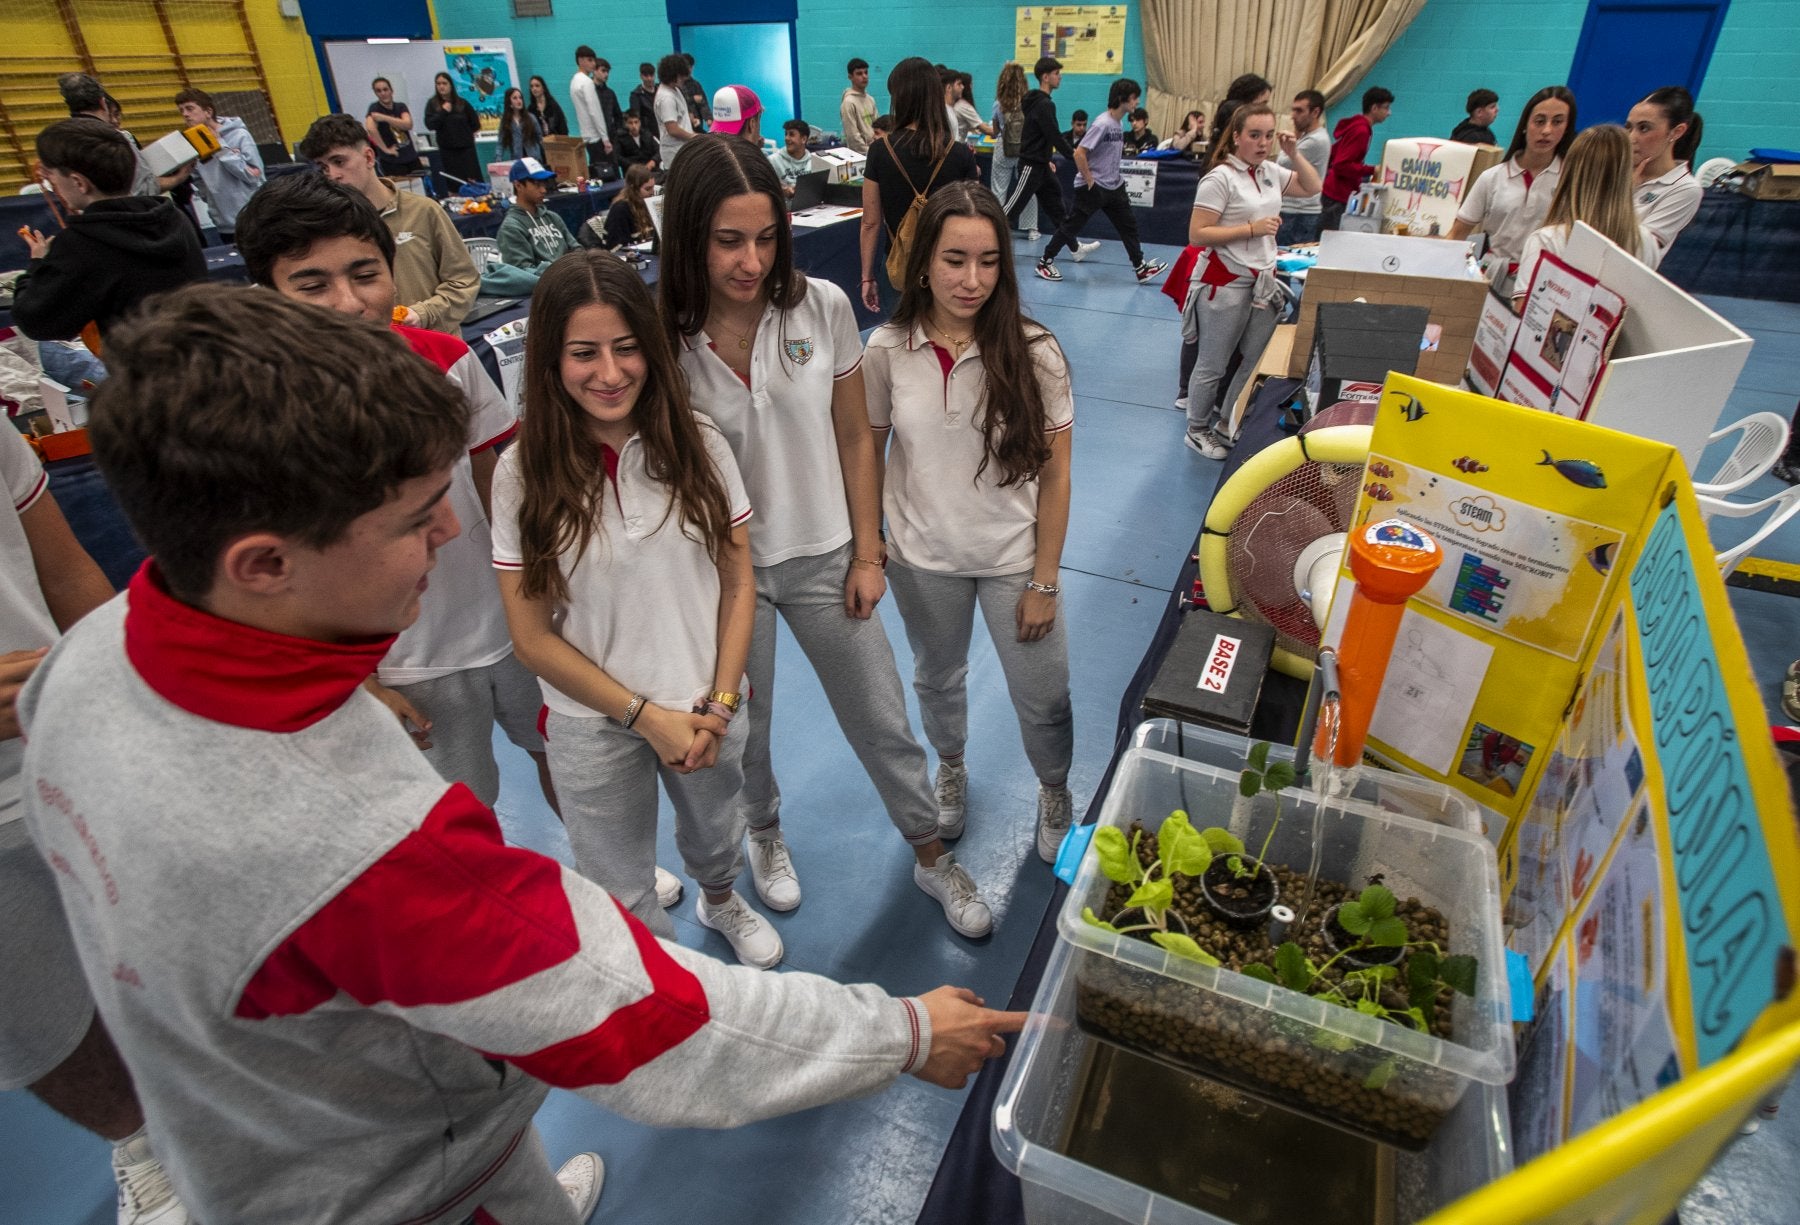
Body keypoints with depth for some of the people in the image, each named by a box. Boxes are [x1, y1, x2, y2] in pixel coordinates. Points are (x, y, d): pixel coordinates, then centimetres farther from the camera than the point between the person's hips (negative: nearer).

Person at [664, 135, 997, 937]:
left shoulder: (821, 307, -10)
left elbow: (855, 438, -1)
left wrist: (867, 554, -1)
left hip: (823, 557, 1)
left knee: (883, 720, 12)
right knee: (741, 729, 20)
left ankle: (932, 858, 36)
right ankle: (764, 833, 52)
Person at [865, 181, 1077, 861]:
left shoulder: (1034, 353, -16)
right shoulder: (886, 351, -12)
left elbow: (1054, 475, -11)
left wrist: (1044, 581, -9)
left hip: (1014, 559, -1)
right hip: (922, 557, 2)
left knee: (1043, 699, 11)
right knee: (937, 679, 25)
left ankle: (1054, 791, 44)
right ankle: (951, 768, 56)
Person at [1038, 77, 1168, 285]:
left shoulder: (1118, 123, 8)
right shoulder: (1103, 124, -18)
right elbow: (1079, 153, -22)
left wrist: (1117, 178, 15)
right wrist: (1089, 181, -19)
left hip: (1112, 187, 9)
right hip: (1092, 188, -9)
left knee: (1128, 223, 7)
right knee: (1072, 225, 0)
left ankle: (1141, 268, 12)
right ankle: (1045, 262, 13)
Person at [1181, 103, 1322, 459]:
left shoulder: (1270, 172, 8)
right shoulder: (1220, 178, -14)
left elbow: (1312, 187, 22)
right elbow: (1197, 235, -18)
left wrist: (1295, 154, 7)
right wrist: (1252, 229, -19)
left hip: (1264, 281, 8)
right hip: (1226, 282, -7)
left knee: (1258, 361, 9)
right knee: (1213, 365, 3)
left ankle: (1228, 426, 23)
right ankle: (1197, 430, 19)